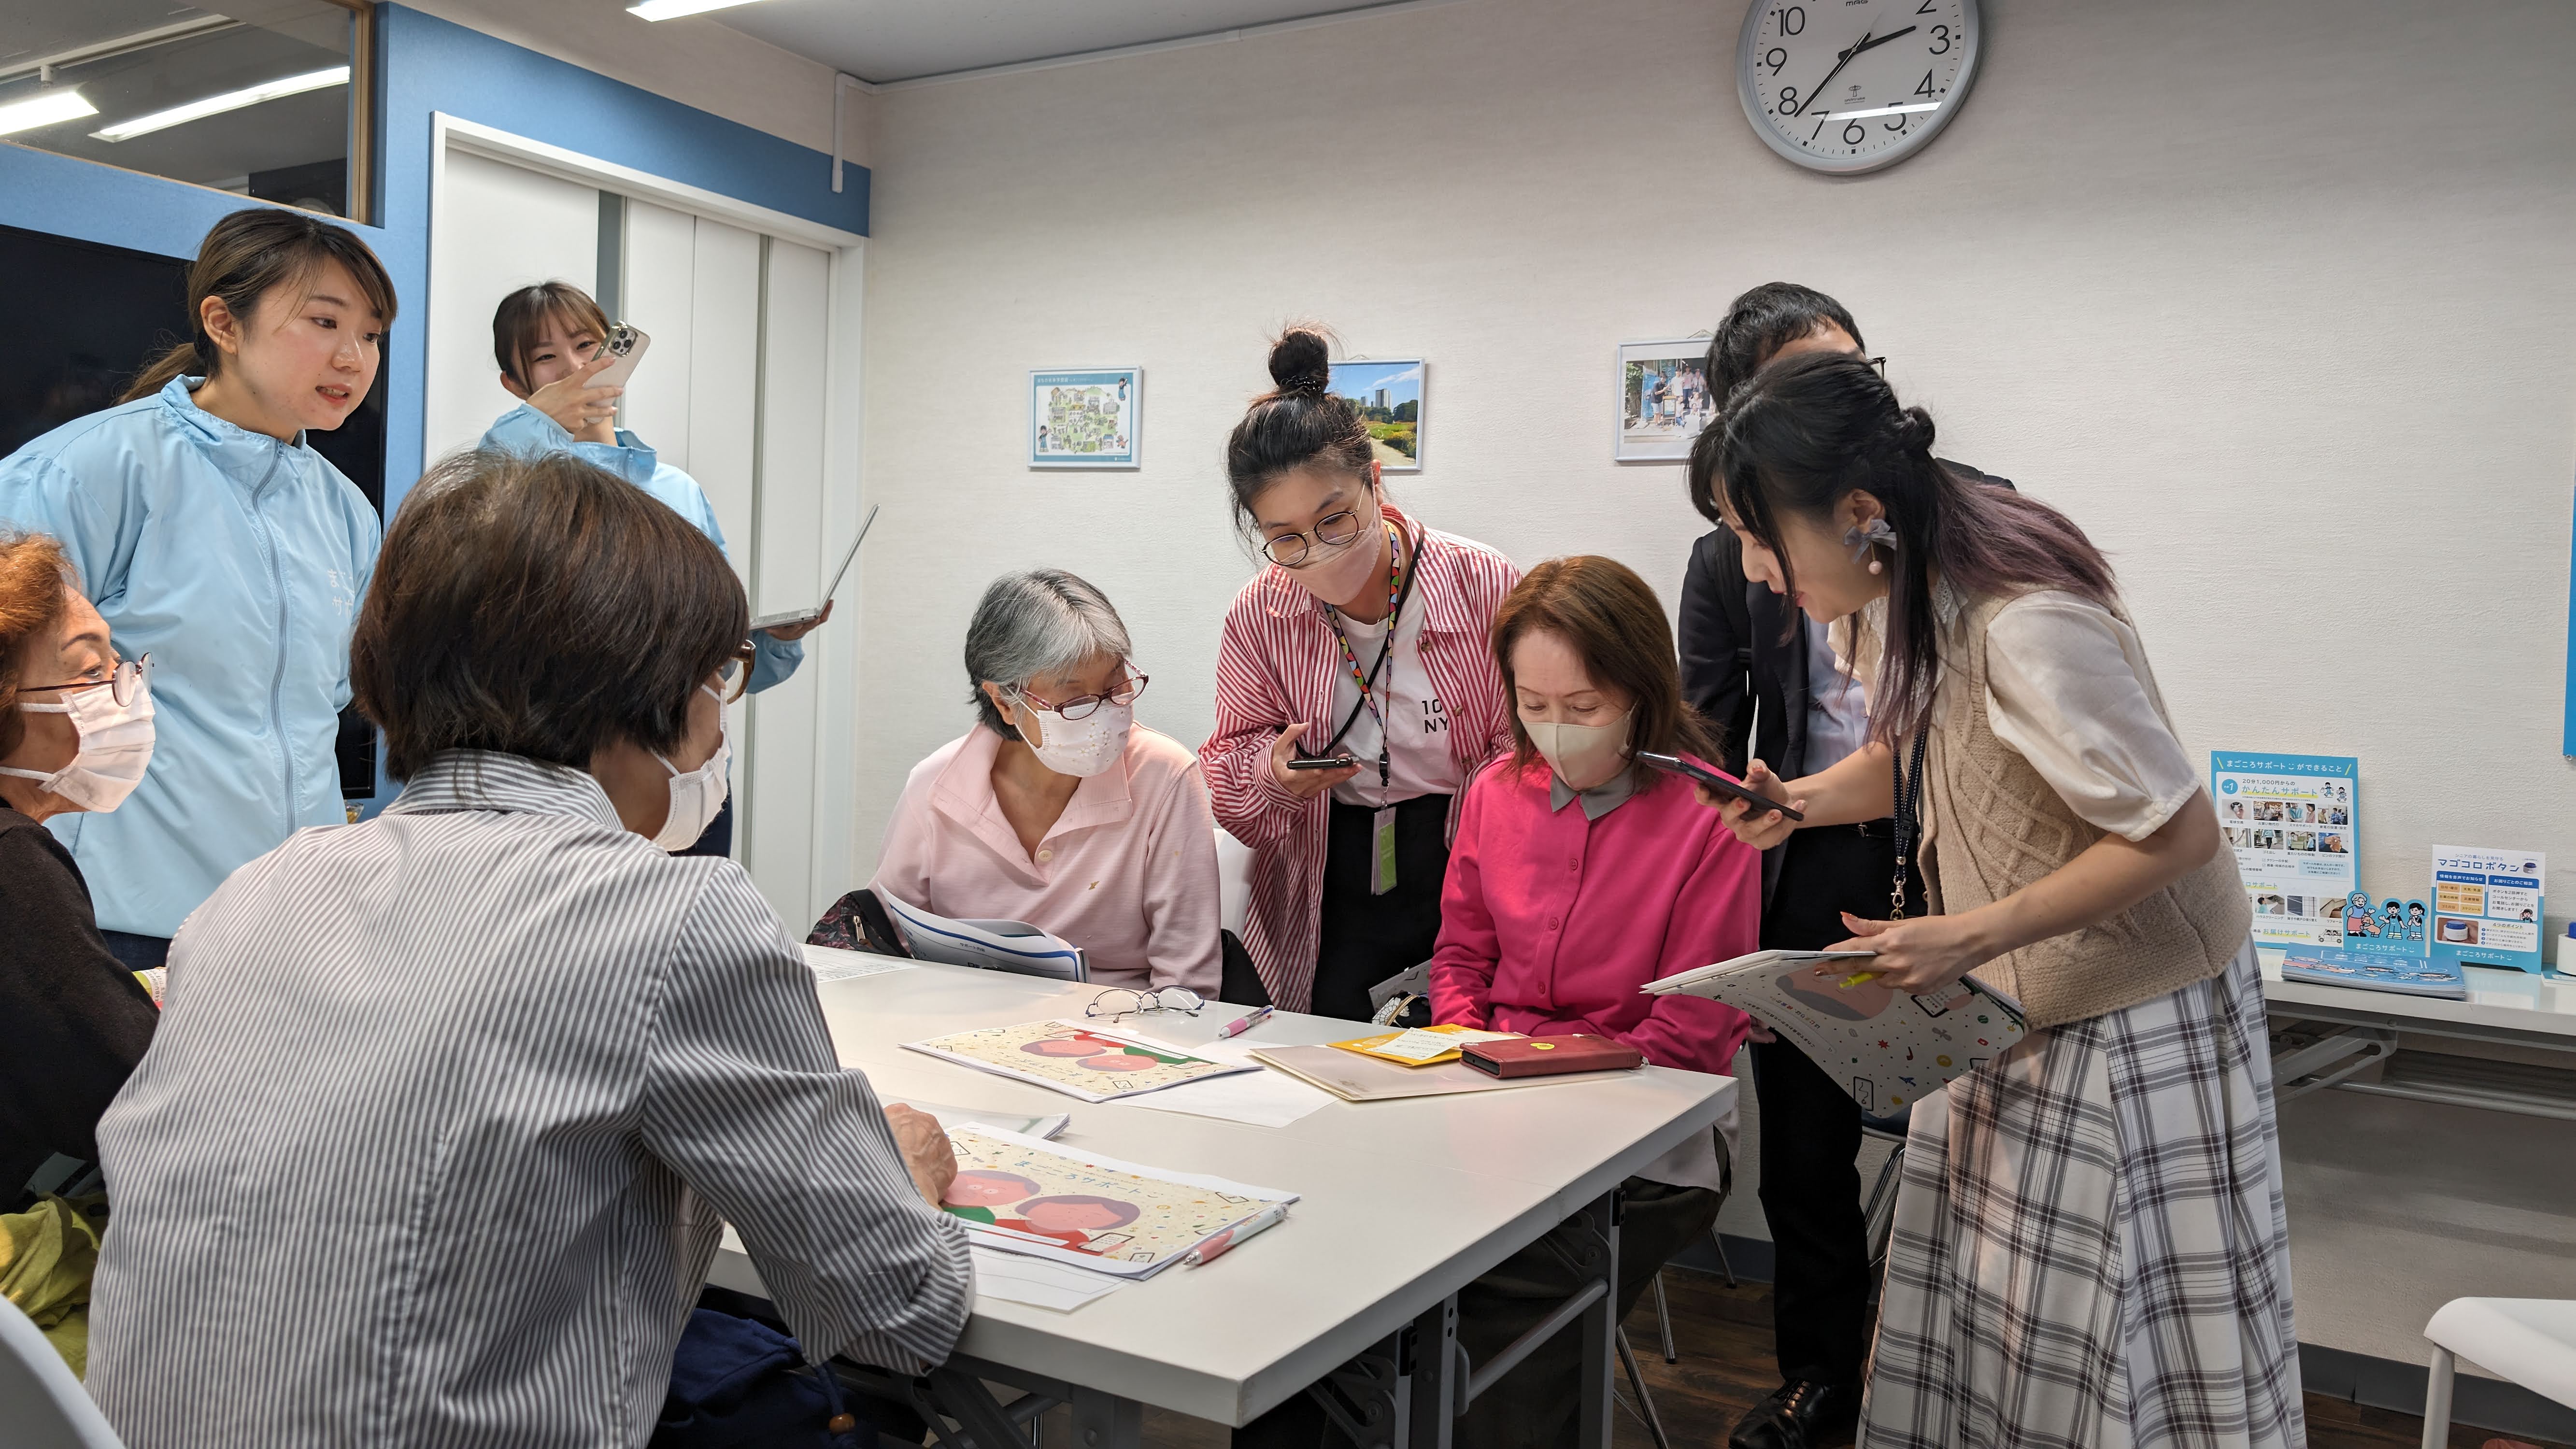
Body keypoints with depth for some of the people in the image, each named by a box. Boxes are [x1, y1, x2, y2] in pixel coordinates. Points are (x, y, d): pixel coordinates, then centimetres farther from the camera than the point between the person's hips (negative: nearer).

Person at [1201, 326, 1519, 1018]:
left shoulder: (1486, 587, -9)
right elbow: (1228, 772, 9)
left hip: (1467, 880, -1)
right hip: (1324, 902, 2)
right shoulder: (1257, 618, -2)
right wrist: (1271, 773, -14)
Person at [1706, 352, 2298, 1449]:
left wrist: (1970, 936, -28)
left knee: (2126, 1329, 5)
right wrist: (1803, 801, -6)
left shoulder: (2026, 627, -31)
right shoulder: (1895, 594, -3)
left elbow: (2178, 830, -25)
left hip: (2133, 1015, -8)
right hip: (2009, 1004, 8)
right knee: (1974, 1313, 12)